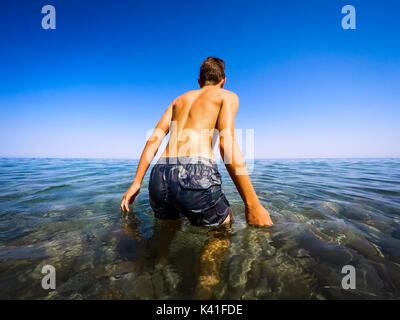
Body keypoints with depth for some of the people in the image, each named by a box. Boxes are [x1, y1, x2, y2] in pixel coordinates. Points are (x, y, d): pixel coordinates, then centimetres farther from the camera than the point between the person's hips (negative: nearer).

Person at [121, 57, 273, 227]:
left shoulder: (180, 99, 28)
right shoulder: (227, 96, 13)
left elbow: (155, 137, 15)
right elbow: (226, 143, -6)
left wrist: (136, 183, 15)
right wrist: (253, 204, -6)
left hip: (159, 179, 6)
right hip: (197, 175, -6)